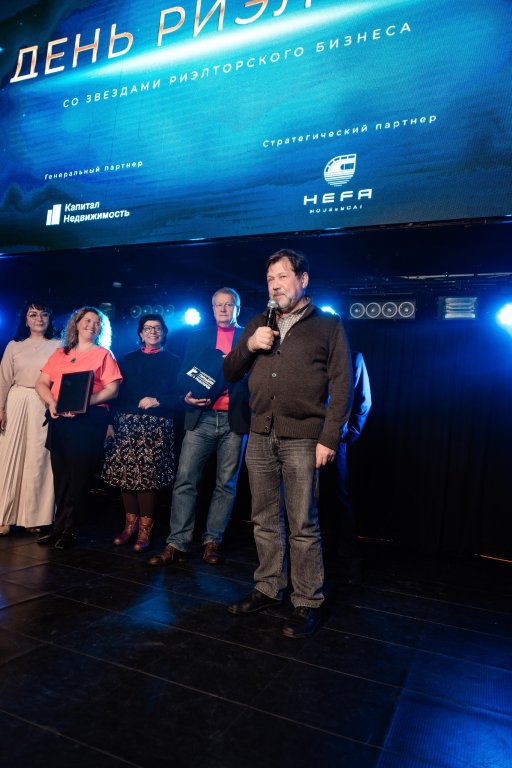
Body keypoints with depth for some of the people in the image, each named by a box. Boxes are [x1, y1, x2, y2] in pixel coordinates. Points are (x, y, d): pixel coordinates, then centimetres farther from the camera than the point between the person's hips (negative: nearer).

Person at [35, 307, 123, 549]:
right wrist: (52, 402, -9)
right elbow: (41, 383, 12)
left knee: (79, 475, -3)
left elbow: (112, 390, -4)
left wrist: (84, 402, -19)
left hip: (89, 419, -4)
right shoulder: (59, 354, 18)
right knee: (61, 474, 7)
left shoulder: (103, 354, 6)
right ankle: (60, 527, 16)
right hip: (59, 419, 4)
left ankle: (68, 530, 7)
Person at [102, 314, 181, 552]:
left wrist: (158, 401, -13)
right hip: (126, 423, 3)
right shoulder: (128, 359, 17)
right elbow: (117, 392, 11)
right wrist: (110, 422, 4)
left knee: (148, 476, -8)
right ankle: (130, 524, 15)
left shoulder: (172, 361, 8)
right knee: (125, 473, 1)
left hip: (156, 426, -3)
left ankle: (144, 530, 2)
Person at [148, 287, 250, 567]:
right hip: (201, 417, 1)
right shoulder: (198, 337, 14)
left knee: (226, 483, 5)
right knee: (185, 479, -3)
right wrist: (187, 396, -7)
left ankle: (212, 542, 16)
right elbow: (184, 374, 10)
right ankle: (177, 544, 4)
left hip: (234, 420, -1)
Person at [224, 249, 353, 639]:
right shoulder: (257, 325, 16)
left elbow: (341, 384, -4)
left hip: (302, 438, -4)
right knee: (265, 521, 12)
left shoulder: (328, 325, 3)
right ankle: (268, 589, 26)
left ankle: (308, 604, 12)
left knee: (303, 526, 0)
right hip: (260, 436, 5)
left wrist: (329, 438, -12)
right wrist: (248, 346, -4)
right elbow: (230, 373, 15)